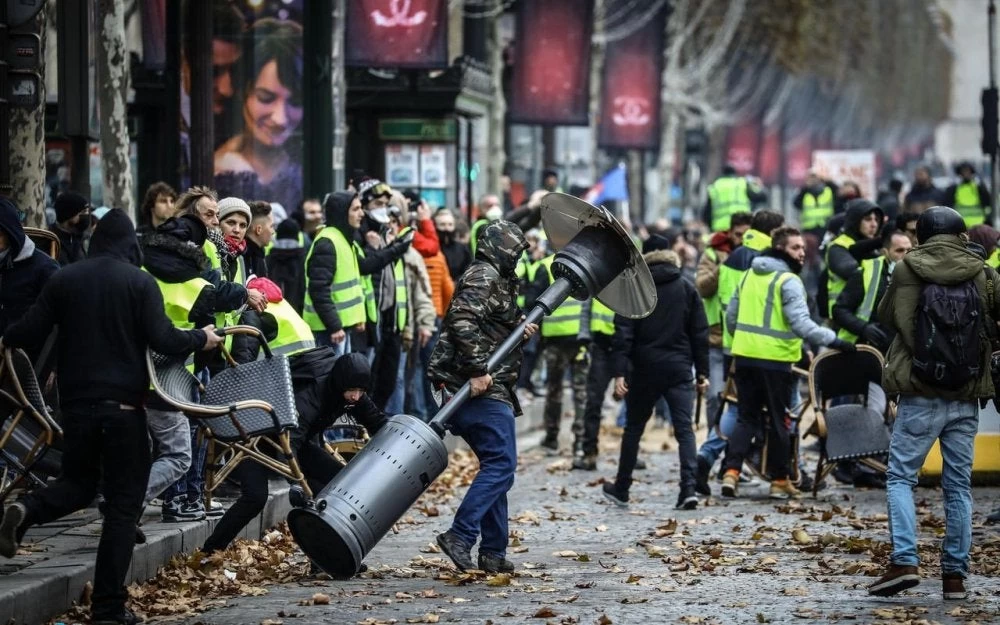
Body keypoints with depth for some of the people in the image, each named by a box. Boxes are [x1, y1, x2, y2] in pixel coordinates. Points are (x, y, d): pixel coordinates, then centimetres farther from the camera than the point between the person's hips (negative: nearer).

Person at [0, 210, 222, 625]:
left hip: (76, 402, 4)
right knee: (122, 504, 3)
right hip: (123, 404, -4)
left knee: (78, 482, 23)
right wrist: (202, 338, 5)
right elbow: (162, 340, -12)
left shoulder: (63, 280, 5)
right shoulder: (140, 282, -5)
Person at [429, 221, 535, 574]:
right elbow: (463, 320, -23)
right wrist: (477, 370, -27)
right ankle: (460, 536, -20)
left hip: (486, 387, 11)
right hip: (483, 388, -11)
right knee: (501, 464, -13)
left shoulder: (494, 279, 23)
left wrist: (518, 330, 13)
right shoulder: (484, 276, -9)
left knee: (495, 465, 13)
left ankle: (493, 553, 14)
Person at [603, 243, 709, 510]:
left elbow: (624, 333, -8)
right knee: (685, 429, -2)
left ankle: (621, 488, 22)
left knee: (634, 428, 14)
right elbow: (700, 334, 5)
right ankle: (688, 488, -18)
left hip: (645, 369, -1)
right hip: (679, 368, 1)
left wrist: (619, 372, -10)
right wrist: (702, 372, 10)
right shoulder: (687, 289, 5)